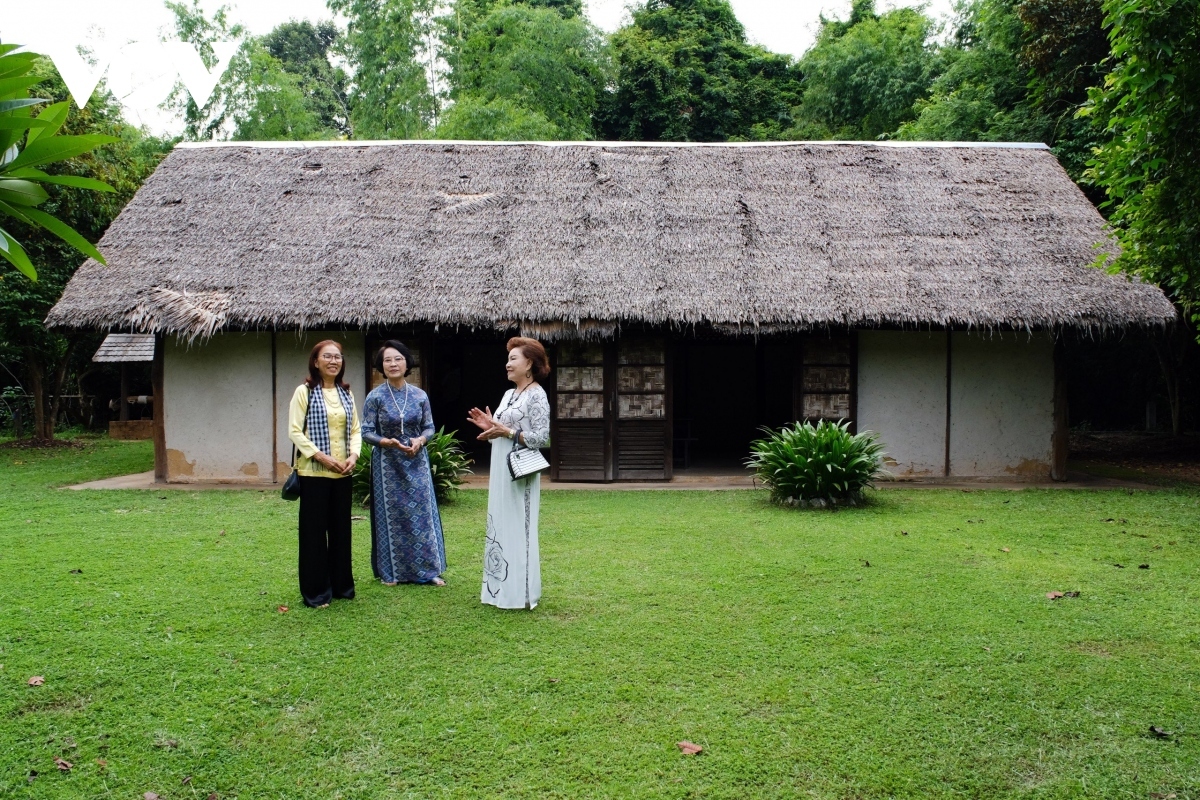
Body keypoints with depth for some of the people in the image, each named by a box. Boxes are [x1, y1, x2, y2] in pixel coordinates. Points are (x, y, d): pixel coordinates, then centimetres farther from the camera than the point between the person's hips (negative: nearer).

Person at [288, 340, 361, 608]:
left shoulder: (346, 393, 11)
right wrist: (321, 456, -17)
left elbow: (356, 429, 12)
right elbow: (295, 431, -9)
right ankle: (315, 592, 10)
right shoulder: (304, 392, -5)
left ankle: (341, 585, 23)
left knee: (341, 529, 11)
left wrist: (354, 455, -5)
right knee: (314, 531, 1)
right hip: (314, 472, -5)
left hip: (343, 473, 5)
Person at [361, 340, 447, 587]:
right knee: (391, 514, 4)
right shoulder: (375, 397, -5)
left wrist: (420, 440, -15)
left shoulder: (420, 395, 2)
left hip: (416, 461, 2)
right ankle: (391, 571, 16)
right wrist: (388, 442, -22)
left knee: (422, 512, 4)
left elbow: (429, 427, 6)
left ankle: (428, 569, 14)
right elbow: (367, 432, -5)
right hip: (387, 463, -2)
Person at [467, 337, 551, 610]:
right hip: (500, 473, 9)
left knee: (518, 529, -3)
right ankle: (501, 588, 21)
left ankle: (521, 594, 6)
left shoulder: (536, 395, -11)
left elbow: (543, 438, -18)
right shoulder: (508, 394, 15)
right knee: (500, 528, 12)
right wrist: (490, 426, 0)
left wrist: (507, 432, -22)